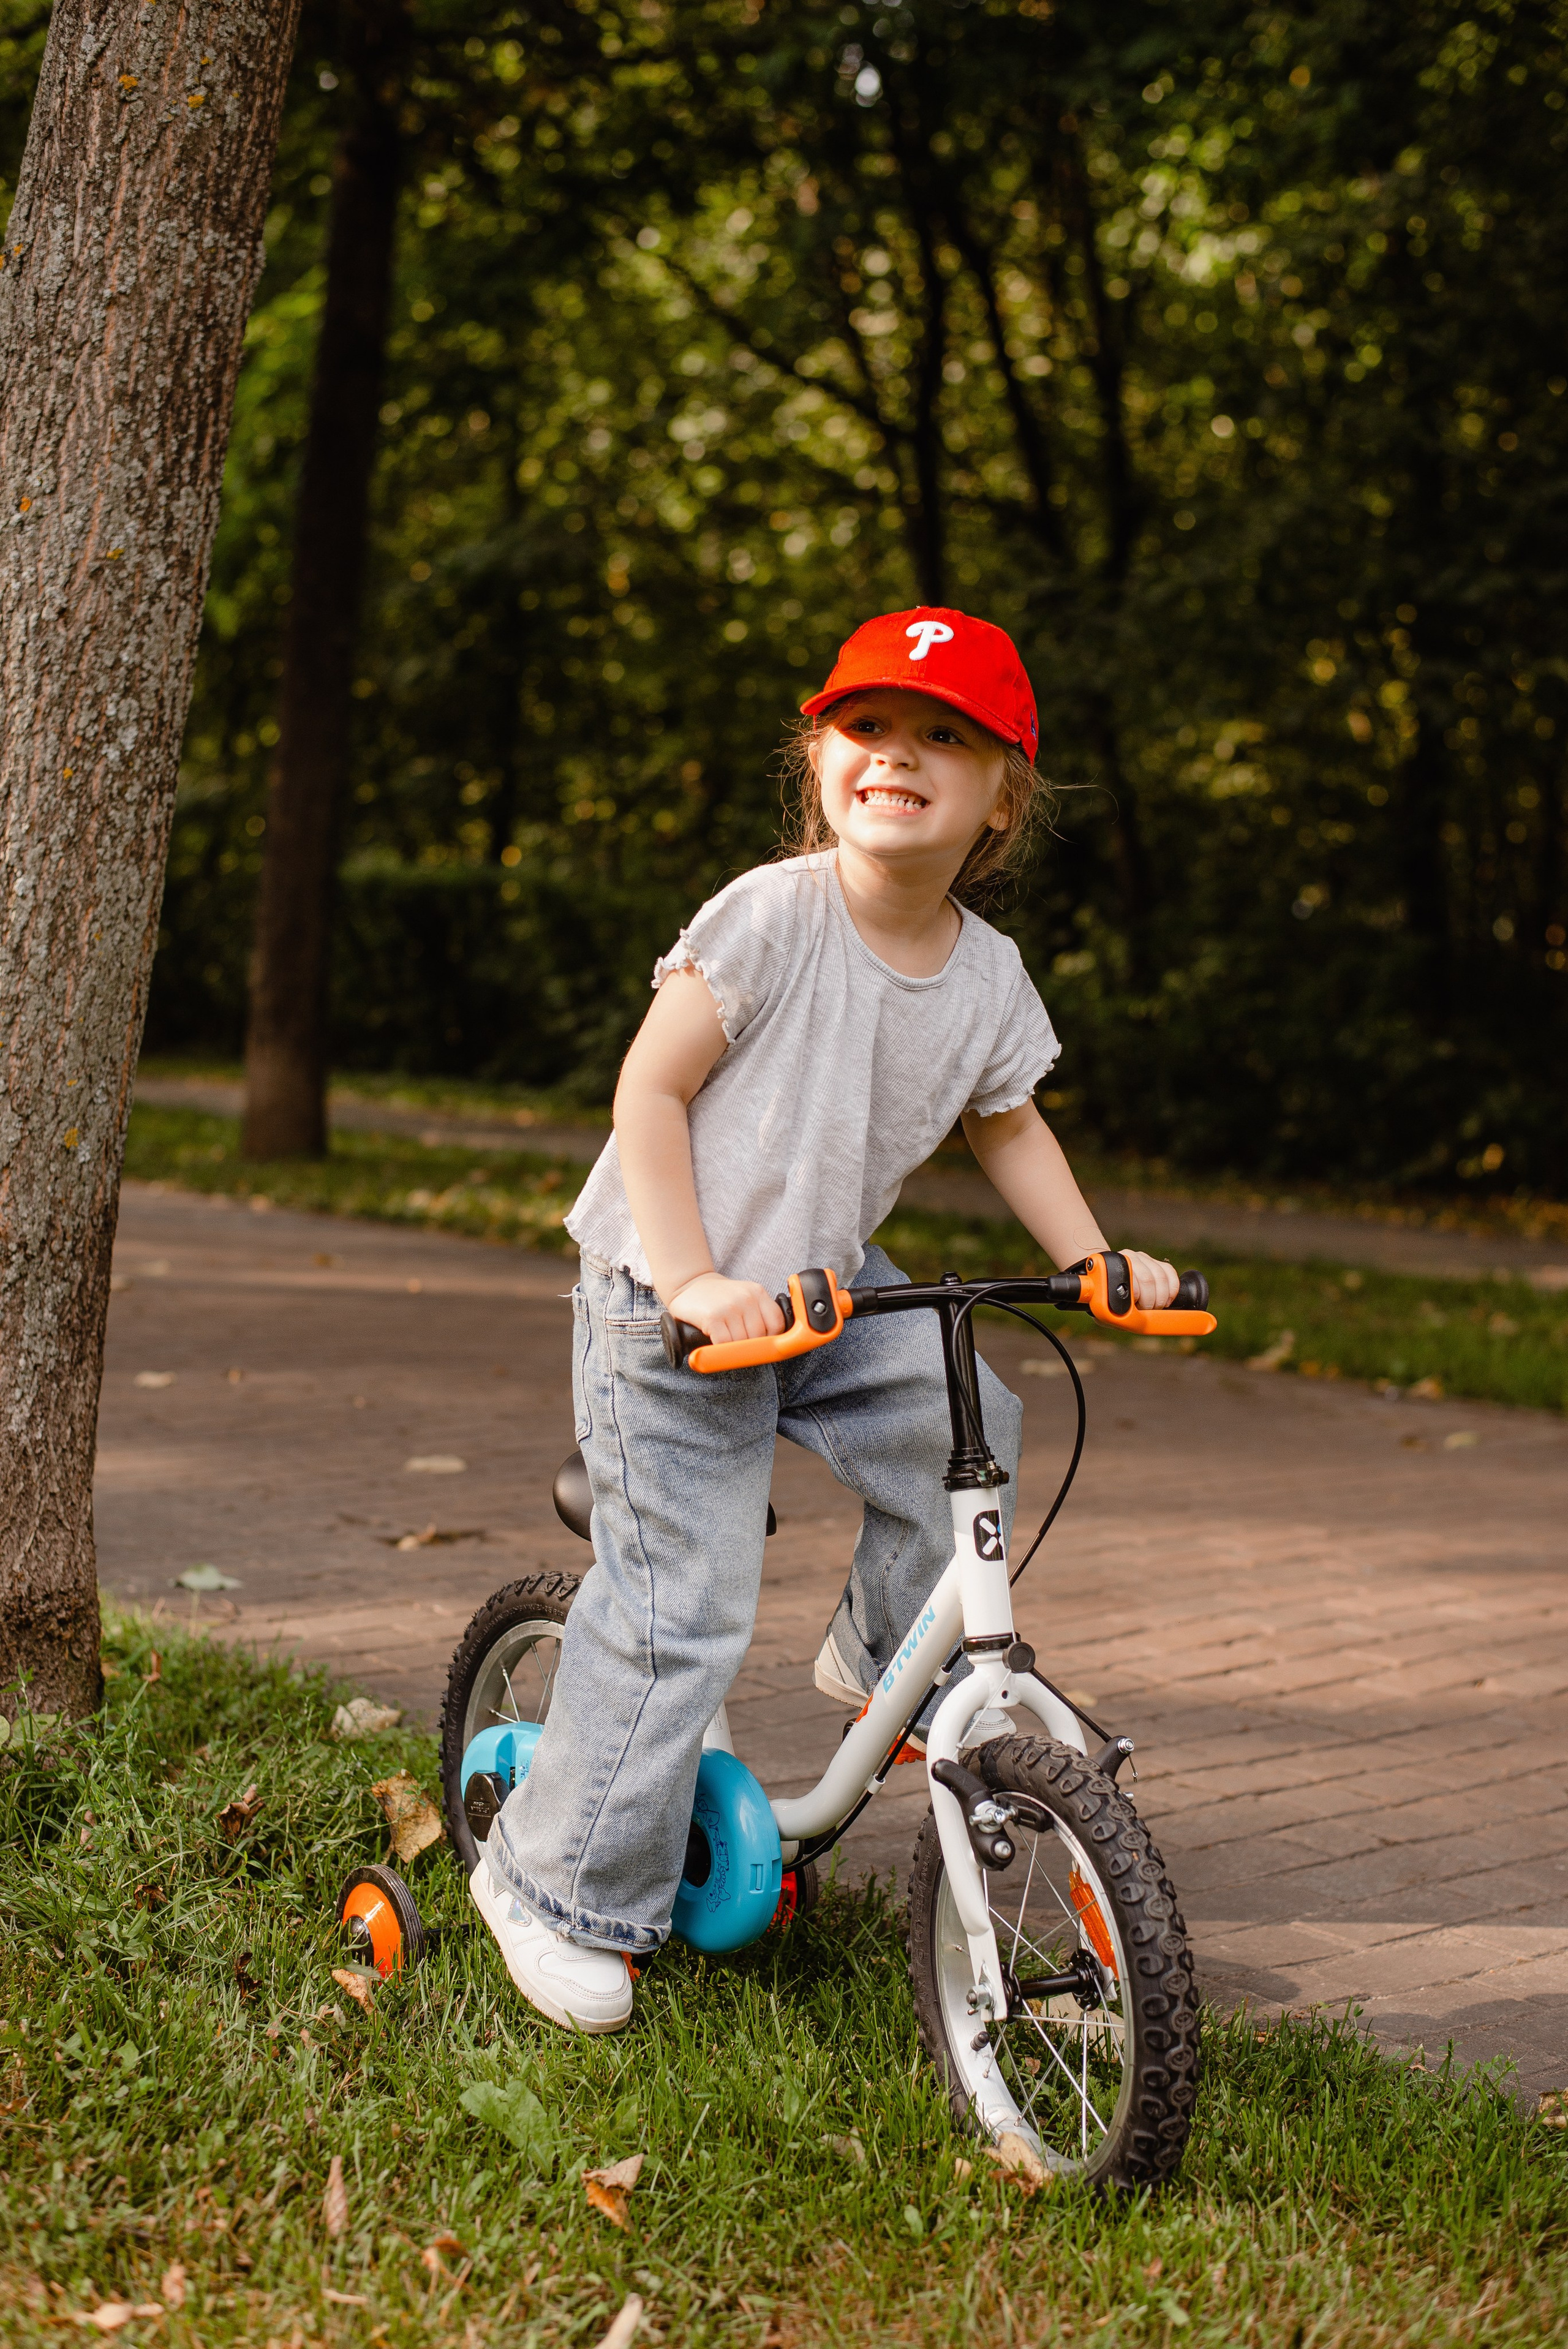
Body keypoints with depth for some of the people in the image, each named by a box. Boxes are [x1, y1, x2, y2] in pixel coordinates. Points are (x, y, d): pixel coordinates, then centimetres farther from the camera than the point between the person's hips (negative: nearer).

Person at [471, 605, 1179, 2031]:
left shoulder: (990, 976, -3)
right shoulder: (771, 915, -21)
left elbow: (1008, 1126, 15)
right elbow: (650, 1089, -18)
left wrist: (1096, 1259, 4)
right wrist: (693, 1281, -26)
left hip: (827, 1287, 6)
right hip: (677, 1299, -6)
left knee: (967, 1430, -13)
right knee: (682, 1606, -9)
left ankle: (886, 1658, 17)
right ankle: (563, 1894, 5)